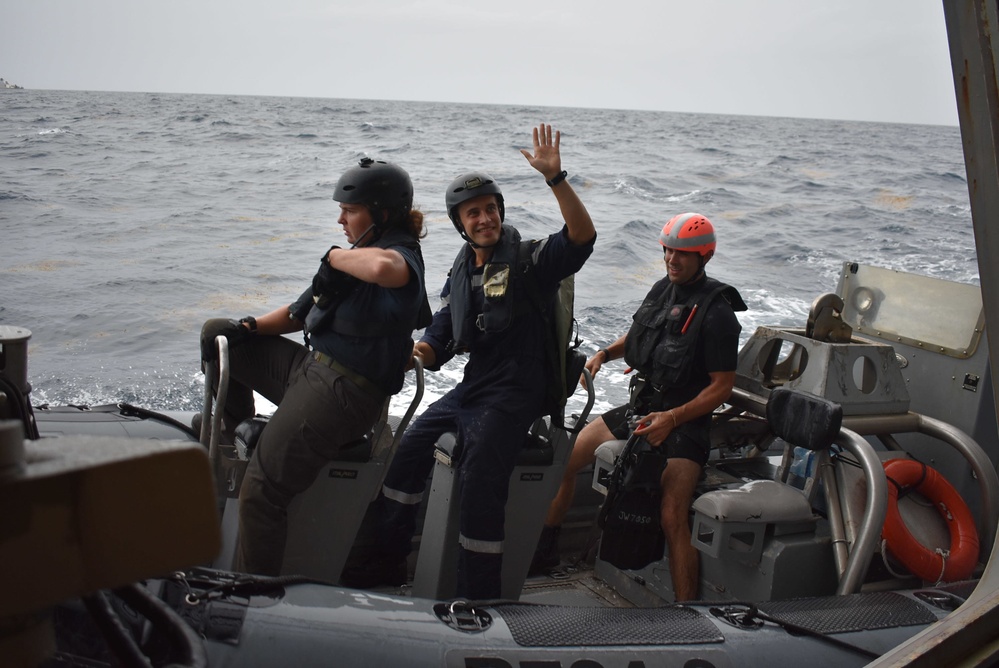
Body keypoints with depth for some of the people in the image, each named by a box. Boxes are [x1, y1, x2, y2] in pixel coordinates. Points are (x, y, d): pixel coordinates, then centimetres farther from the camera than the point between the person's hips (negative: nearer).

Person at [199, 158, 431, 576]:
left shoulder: (401, 253, -14)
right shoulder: (363, 253, 14)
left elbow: (384, 267, -44)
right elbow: (305, 311, 21)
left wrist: (336, 257, -23)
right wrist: (250, 327, 6)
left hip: (343, 393, -10)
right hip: (310, 367, 10)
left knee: (260, 494, -12)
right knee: (216, 335, 20)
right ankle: (232, 424, 37)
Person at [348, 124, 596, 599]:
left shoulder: (529, 259, -9)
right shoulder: (460, 273, 13)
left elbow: (582, 235, -27)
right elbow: (441, 336, 15)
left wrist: (555, 178, -37)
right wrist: (423, 352, -9)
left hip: (514, 394, -8)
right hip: (471, 388, 8)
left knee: (479, 486, -18)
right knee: (410, 450, 5)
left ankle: (479, 597, -7)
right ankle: (389, 561, 20)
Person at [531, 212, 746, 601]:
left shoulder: (717, 311, -16)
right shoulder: (662, 290, 6)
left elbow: (722, 386, -15)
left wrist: (671, 418, -23)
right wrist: (604, 354, 5)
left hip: (685, 422, -7)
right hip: (639, 408, 8)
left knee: (671, 518, -24)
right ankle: (545, 552, 22)